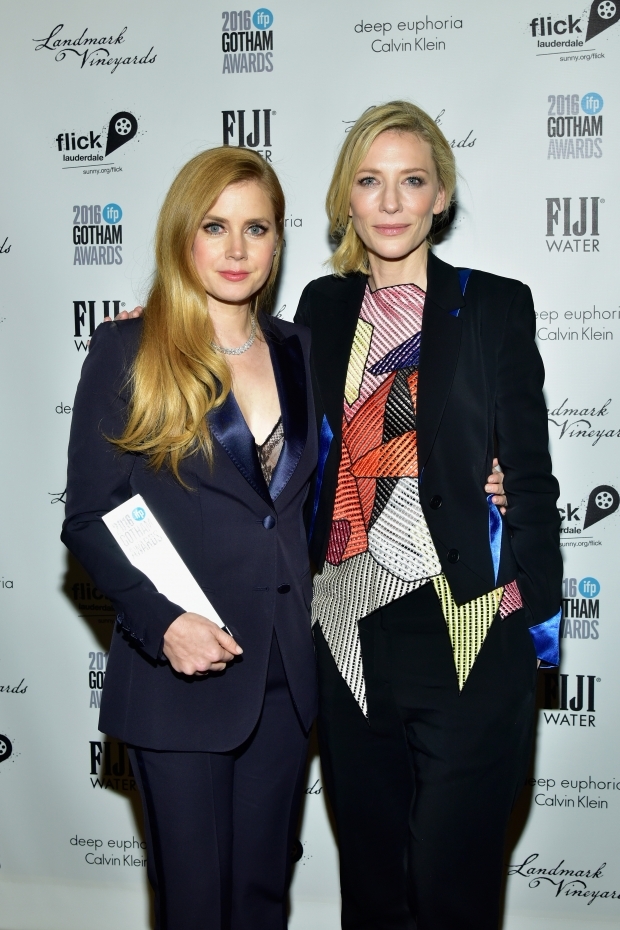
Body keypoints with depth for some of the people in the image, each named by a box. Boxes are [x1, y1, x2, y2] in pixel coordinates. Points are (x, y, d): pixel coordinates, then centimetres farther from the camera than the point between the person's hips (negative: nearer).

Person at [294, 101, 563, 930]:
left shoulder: (495, 305, -1)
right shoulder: (323, 308, 9)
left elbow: (530, 476, -2)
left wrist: (534, 612, -6)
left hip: (467, 642, -3)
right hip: (350, 638, 4)